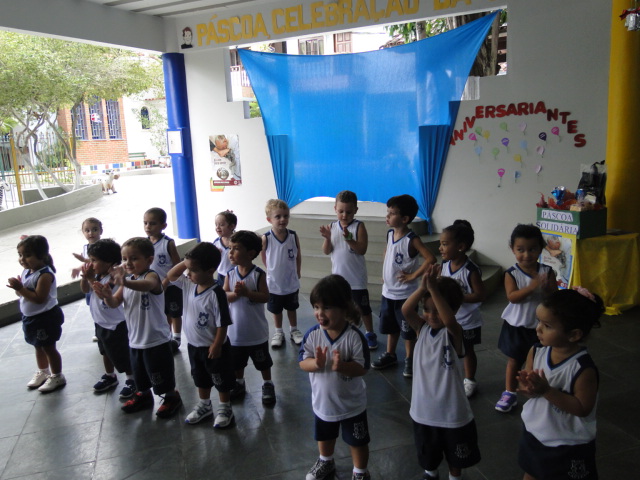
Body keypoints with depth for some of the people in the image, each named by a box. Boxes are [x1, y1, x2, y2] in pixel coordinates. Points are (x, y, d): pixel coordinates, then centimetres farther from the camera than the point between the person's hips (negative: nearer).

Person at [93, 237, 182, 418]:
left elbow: (147, 285, -45)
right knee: (140, 375, 25)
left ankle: (172, 397, 30)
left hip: (157, 340, -7)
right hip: (135, 339, 8)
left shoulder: (151, 276, -19)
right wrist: (106, 296, -24)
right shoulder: (127, 281, 6)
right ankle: (144, 395, 47)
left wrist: (125, 282, -64)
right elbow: (115, 303, 0)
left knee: (162, 376, 8)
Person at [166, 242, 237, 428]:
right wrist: (186, 262, -10)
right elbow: (170, 275, 5)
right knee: (200, 379, 25)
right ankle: (204, 406, 44)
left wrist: (216, 345, -19)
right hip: (194, 345, 7)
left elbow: (222, 323, -23)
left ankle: (225, 409, 32)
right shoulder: (188, 285, -6)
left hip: (213, 347, -7)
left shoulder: (216, 294, -28)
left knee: (221, 380, 14)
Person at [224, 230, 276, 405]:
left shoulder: (258, 274, -15)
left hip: (256, 331, -3)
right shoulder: (230, 274, -5)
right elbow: (223, 296, -8)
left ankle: (268, 385, 33)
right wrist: (235, 294, -27)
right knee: (236, 362, 21)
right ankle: (239, 384, 43)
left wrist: (247, 292, -30)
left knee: (263, 362, 14)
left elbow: (265, 297, -19)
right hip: (236, 330, 4)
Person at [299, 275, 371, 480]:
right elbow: (303, 362, -12)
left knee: (357, 441, 18)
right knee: (324, 437, 29)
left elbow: (362, 368, -22)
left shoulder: (355, 337, -25)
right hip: (322, 400, 4)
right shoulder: (313, 334, -16)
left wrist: (342, 366, -40)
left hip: (351, 403, -4)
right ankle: (326, 462, 58)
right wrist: (316, 363, -33)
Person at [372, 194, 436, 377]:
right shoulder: (390, 234, 2)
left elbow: (430, 259, -29)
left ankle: (410, 359, 24)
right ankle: (390, 355, 37)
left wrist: (413, 275, -22)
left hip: (405, 294, -7)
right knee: (390, 327, 21)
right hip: (388, 291, 7)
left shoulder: (412, 240, -21)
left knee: (407, 330, 8)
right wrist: (384, 273, 10)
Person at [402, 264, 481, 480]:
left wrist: (433, 289, -47)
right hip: (423, 409, 4)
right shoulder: (422, 328, -7)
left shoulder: (453, 333, -18)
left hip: (453, 412, -3)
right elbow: (406, 310, -25)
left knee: (455, 456, 21)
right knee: (427, 454, 27)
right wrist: (422, 288, -38)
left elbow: (449, 320, -41)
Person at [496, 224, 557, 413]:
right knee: (514, 360, 14)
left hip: (540, 325, 1)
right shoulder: (511, 274, -12)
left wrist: (547, 288, -30)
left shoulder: (547, 272, -7)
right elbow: (512, 297, -24)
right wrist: (532, 286, -37)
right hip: (516, 325, 0)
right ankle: (509, 393, 29)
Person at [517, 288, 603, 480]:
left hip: (570, 445, -5)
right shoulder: (536, 351, -13)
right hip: (535, 433, 5)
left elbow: (583, 408, -26)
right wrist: (529, 387, -27)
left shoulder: (583, 369, -29)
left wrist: (547, 390, -34)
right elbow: (527, 385, -3)